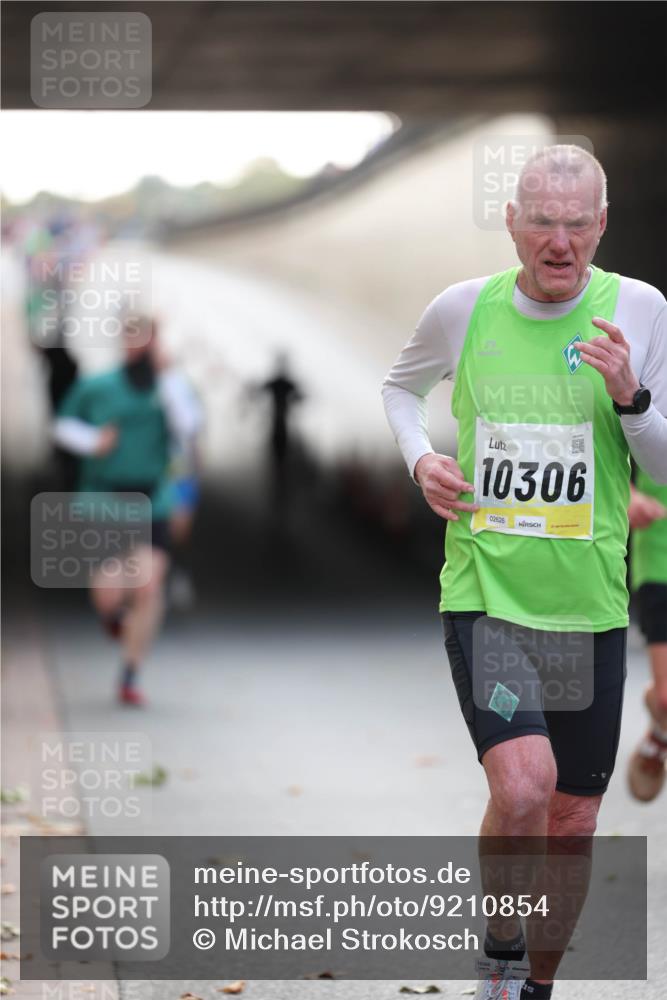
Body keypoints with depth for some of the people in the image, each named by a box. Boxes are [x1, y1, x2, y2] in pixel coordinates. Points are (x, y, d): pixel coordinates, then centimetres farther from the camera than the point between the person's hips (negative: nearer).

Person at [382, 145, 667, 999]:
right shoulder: (463, 308, -2)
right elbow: (401, 385, 20)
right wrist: (421, 458, 1)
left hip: (588, 607, 1)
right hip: (483, 594, -1)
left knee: (572, 824, 9)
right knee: (522, 784, -23)